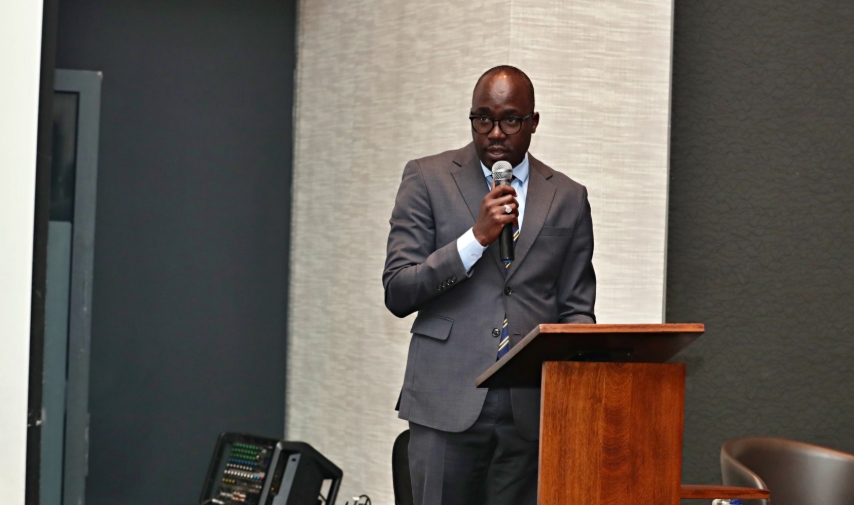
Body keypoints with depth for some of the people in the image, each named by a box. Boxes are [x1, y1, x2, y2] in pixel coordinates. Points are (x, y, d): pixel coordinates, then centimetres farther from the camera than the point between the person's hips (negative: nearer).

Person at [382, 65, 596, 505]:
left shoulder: (568, 198, 11)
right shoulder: (427, 179, 5)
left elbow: (576, 307, 13)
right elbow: (398, 293, -1)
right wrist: (478, 236, -12)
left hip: (532, 407, 2)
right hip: (448, 403, -1)